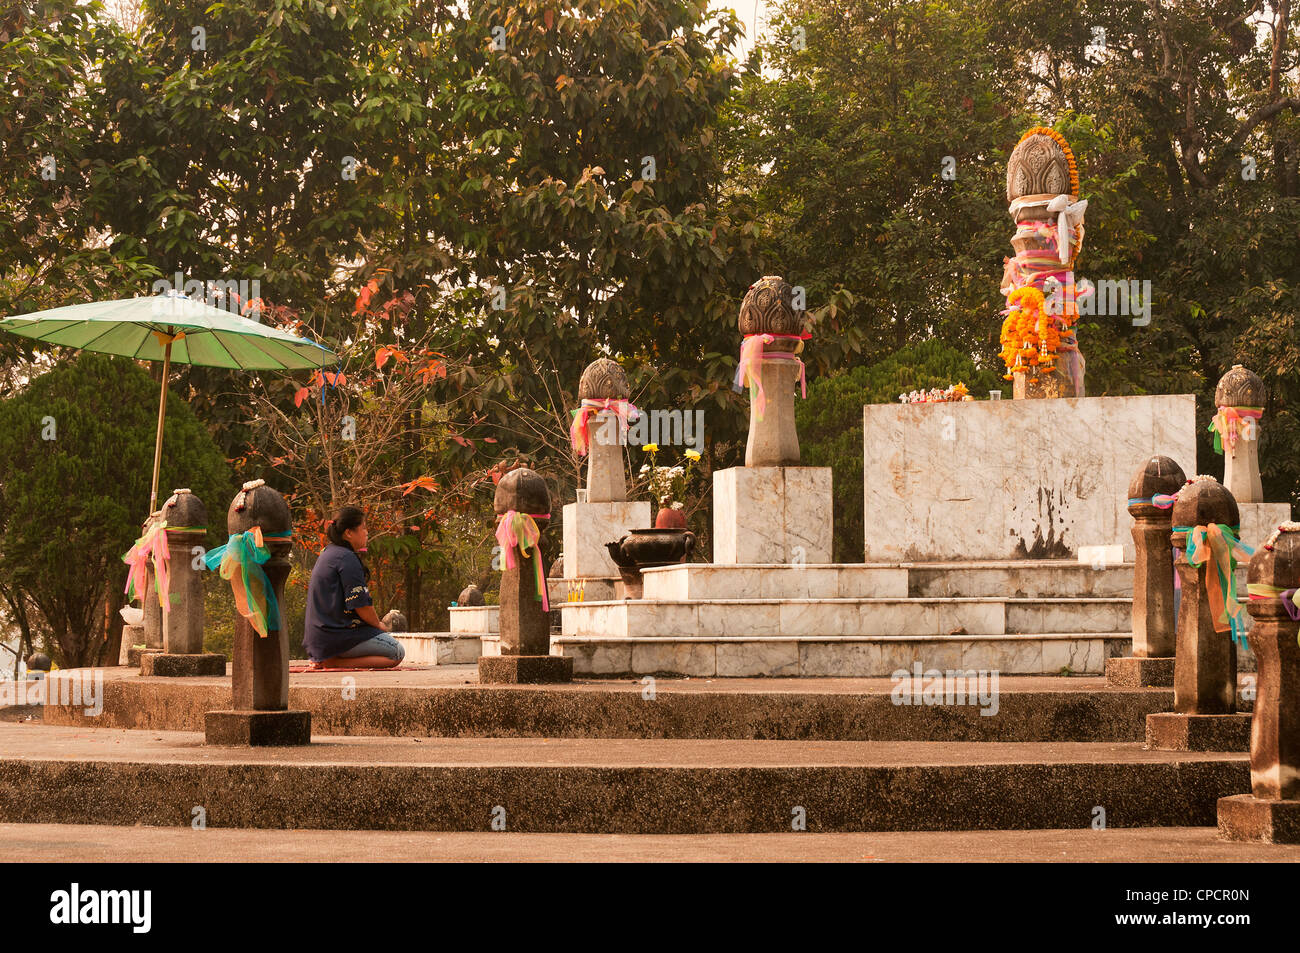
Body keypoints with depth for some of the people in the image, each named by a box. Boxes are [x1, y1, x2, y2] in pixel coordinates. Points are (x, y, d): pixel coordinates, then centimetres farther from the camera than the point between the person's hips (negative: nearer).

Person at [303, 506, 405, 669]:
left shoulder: (327, 553, 15)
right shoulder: (347, 558, -15)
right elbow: (361, 604, -18)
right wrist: (378, 624, 1)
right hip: (338, 635, -10)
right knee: (397, 652, -9)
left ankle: (325, 660, 7)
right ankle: (334, 662, -14)